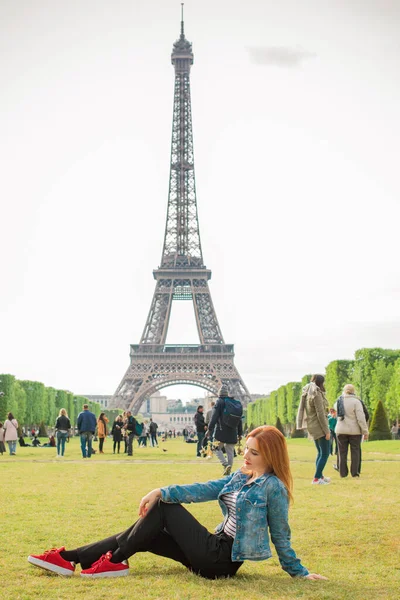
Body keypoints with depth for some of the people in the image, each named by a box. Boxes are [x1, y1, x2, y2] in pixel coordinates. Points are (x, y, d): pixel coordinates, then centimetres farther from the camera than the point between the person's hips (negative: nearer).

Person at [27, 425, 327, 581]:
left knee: (163, 509, -8)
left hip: (221, 560, -8)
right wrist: (161, 491, -10)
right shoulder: (240, 477, 12)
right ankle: (69, 558, 3)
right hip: (217, 549, 8)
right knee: (143, 535, 5)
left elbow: (280, 535, -6)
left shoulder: (273, 487, -12)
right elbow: (202, 490, 2)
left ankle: (115, 561, -2)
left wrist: (299, 572, -4)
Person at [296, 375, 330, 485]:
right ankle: (316, 478, -5)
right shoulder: (317, 394, -16)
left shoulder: (307, 394, 10)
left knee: (320, 453, 19)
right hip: (319, 426, -9)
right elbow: (320, 414, -19)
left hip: (312, 426, 9)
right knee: (325, 453, -4)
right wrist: (327, 431, -16)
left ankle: (320, 476, 26)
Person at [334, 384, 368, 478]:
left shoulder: (339, 401, 4)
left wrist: (343, 396, 34)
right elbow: (361, 418, -16)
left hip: (341, 431, 4)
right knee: (355, 452, 7)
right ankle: (354, 472, 7)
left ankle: (343, 473, 11)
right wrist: (365, 431, -11)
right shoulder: (356, 402, -12)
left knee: (342, 452, 9)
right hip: (354, 431, -4)